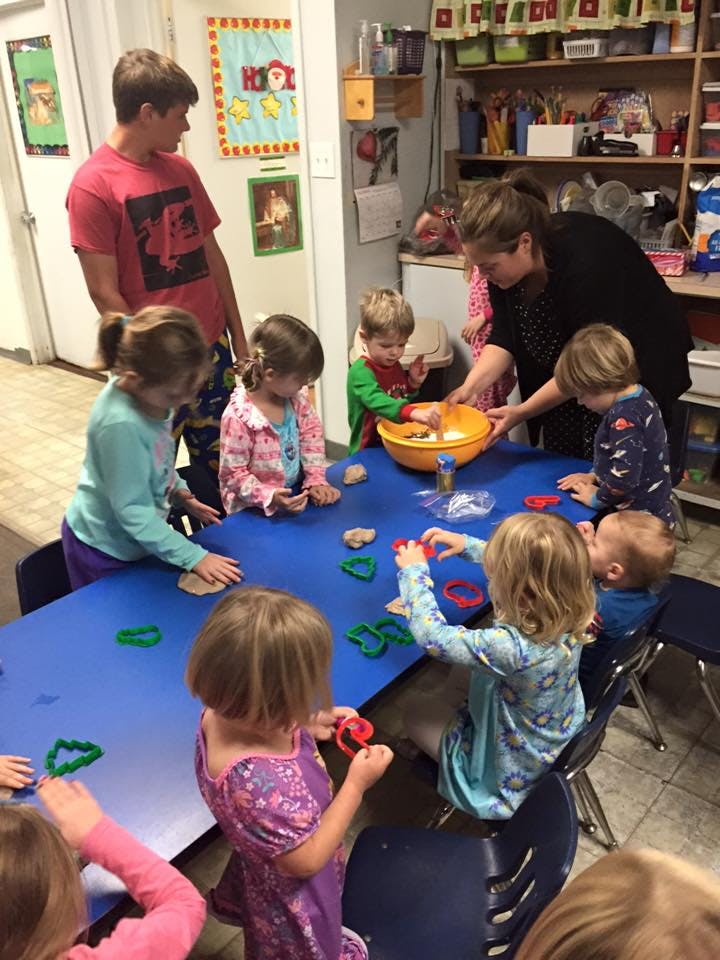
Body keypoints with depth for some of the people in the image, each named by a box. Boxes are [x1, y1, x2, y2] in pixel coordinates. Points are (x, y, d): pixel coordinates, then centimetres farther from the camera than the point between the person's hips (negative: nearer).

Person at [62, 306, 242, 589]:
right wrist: (194, 557, -26)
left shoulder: (145, 392, -14)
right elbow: (132, 510, -29)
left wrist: (178, 491, -1)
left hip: (133, 539, 7)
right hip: (105, 550, -7)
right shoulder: (121, 425, -36)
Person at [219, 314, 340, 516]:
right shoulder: (238, 418, -22)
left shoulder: (296, 398, -2)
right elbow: (233, 474, -16)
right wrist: (270, 497, -27)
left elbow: (312, 438, 8)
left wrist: (316, 480, -2)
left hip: (296, 494, 6)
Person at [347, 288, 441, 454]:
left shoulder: (394, 365, 9)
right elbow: (377, 402, -34)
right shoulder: (361, 371, -15)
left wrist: (413, 383, 5)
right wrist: (414, 413, -48)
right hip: (369, 455, -8)